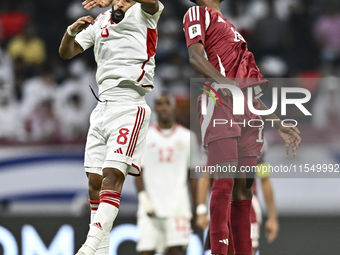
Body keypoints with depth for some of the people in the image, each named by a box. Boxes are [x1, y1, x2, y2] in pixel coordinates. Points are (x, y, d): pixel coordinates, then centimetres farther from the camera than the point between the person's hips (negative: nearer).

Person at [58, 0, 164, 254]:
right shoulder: (100, 23, 18)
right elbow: (66, 53, 19)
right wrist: (71, 31, -3)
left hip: (129, 107, -7)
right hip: (103, 107, 7)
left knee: (112, 175, -19)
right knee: (95, 182, 2)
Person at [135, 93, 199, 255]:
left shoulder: (187, 137, 9)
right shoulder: (144, 136, 7)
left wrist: (197, 207, 7)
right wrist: (144, 198, -9)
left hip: (178, 204, 0)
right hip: (151, 205, 0)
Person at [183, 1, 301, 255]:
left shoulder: (228, 26, 33)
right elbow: (195, 55, -8)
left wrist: (278, 124, 26)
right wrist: (221, 80, -25)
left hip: (249, 110, 8)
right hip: (221, 101, -8)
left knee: (243, 186, 1)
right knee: (225, 181, -18)